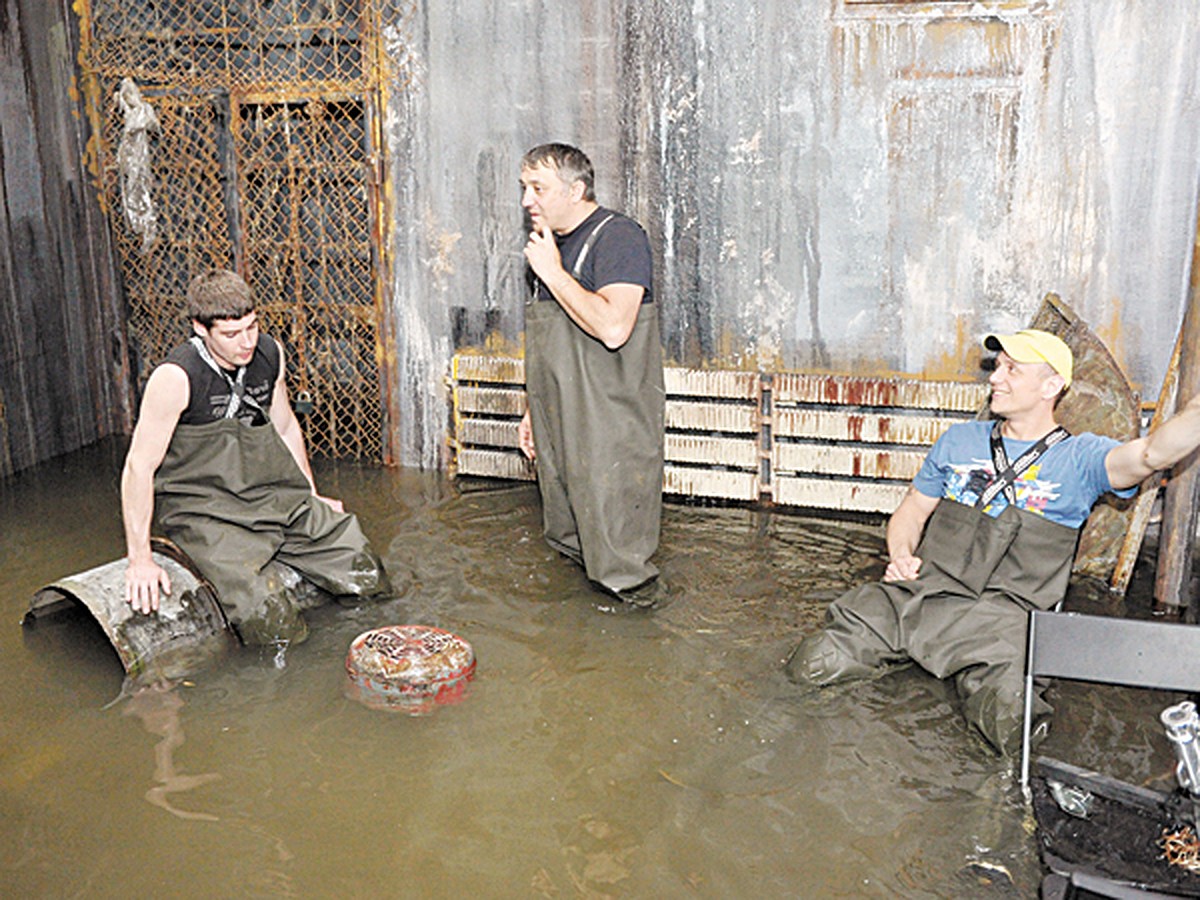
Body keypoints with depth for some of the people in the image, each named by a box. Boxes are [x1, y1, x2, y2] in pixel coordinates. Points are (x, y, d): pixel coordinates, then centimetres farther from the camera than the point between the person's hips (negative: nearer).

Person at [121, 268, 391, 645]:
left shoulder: (270, 353, 0)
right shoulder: (176, 378, -20)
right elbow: (139, 466, -17)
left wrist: (311, 497, 20)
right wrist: (140, 559, -18)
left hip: (272, 494, 6)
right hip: (202, 510, -6)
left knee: (366, 576, 0)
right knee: (272, 623, -22)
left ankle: (279, 571, 22)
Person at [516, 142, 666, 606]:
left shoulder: (619, 236, -13)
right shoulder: (551, 245, 15)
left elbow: (613, 328, -29)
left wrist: (552, 272, -20)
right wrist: (534, 409, 20)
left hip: (612, 428, -9)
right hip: (563, 423, 9)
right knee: (572, 539, 15)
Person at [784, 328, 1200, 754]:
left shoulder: (1079, 456, 5)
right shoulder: (959, 440, 18)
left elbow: (1151, 453, -15)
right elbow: (911, 511, 24)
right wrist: (901, 556, 2)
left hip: (1001, 612, -3)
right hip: (920, 590, 3)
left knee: (1012, 722, -31)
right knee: (811, 664, -13)